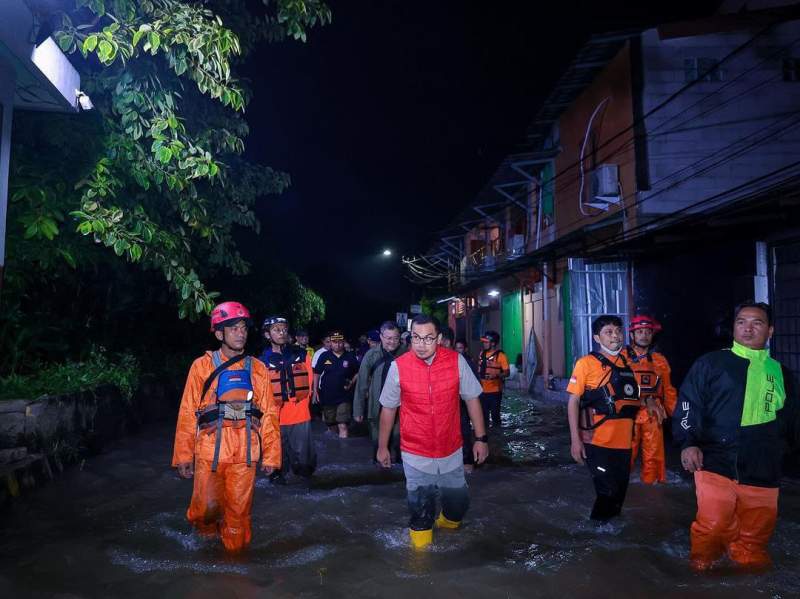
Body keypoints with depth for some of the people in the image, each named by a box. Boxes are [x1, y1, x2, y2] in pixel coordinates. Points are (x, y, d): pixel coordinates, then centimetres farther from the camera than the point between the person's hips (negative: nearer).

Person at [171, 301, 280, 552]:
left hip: (245, 453, 2)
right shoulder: (202, 366, 2)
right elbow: (187, 413, 0)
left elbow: (269, 414, 5)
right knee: (207, 507, -3)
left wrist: (271, 455, 2)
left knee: (239, 510, 7)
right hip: (209, 450, -1)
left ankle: (235, 550, 30)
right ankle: (208, 528, 31)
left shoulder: (257, 369, 6)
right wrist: (183, 456, -4)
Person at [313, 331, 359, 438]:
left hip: (344, 397, -2)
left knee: (343, 426, -12)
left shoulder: (350, 357, -3)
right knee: (331, 425, 19)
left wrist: (352, 383, -7)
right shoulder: (324, 356, -3)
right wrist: (316, 391, 1)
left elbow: (358, 372, 9)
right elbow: (317, 374, 4)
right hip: (327, 396, 2)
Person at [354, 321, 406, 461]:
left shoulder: (405, 355, -7)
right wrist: (358, 410, 0)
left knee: (397, 444, 1)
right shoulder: (371, 355, -5)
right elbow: (362, 384, -1)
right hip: (377, 409, 1)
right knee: (378, 444, 14)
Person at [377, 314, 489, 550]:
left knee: (458, 500, 17)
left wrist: (480, 438, 0)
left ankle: (449, 522, 51)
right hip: (415, 453, -2)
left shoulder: (456, 361, -12)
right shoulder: (398, 367, -13)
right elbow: (388, 408, -1)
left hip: (451, 450, 2)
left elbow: (472, 399, -1)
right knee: (420, 504, 10)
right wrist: (382, 446, 5)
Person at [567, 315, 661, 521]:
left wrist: (648, 402, 3)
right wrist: (575, 439, -14)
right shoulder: (587, 363, -7)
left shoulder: (627, 362, 10)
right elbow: (573, 401, -8)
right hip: (597, 440, -6)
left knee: (619, 491, 15)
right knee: (608, 490, -3)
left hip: (623, 440, 6)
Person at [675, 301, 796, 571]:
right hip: (715, 465, -4)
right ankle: (702, 573, 12)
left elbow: (788, 420, 25)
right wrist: (689, 442, -15)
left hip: (762, 472, 4)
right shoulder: (711, 363, 1)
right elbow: (688, 404, -4)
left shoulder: (780, 373, 14)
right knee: (712, 527, -10)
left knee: (755, 536, 11)